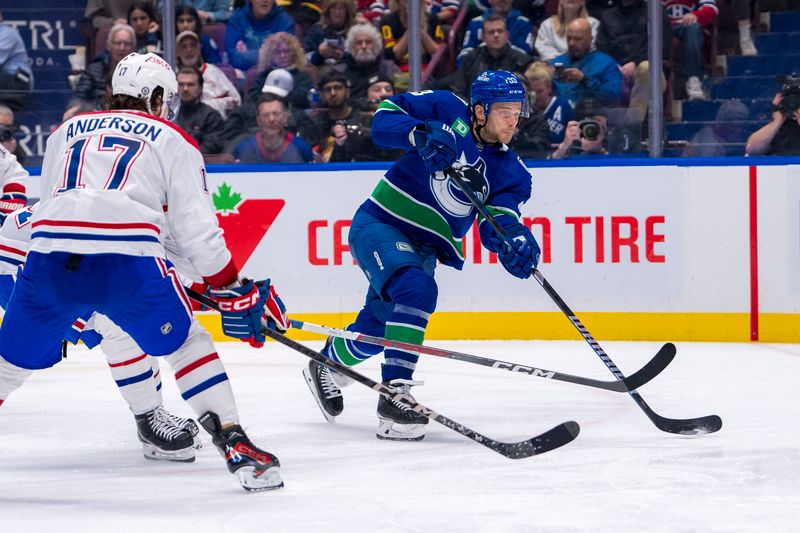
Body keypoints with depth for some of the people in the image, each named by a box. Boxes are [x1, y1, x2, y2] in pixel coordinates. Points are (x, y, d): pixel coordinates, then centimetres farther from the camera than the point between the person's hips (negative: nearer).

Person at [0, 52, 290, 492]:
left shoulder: (67, 131, 30)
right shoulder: (172, 141, 19)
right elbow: (196, 228, 11)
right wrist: (234, 292, 18)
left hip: (48, 256, 3)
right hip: (128, 259, -3)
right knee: (184, 342, 15)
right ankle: (236, 445, 7)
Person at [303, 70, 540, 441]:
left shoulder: (510, 171, 0)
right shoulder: (447, 112, -10)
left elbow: (496, 223, -12)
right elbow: (385, 117, -10)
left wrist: (514, 240, -35)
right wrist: (421, 134, -29)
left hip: (422, 248, 6)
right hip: (379, 225, -6)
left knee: (379, 329, 13)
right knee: (417, 290, -31)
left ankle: (326, 366, 45)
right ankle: (395, 394, -32)